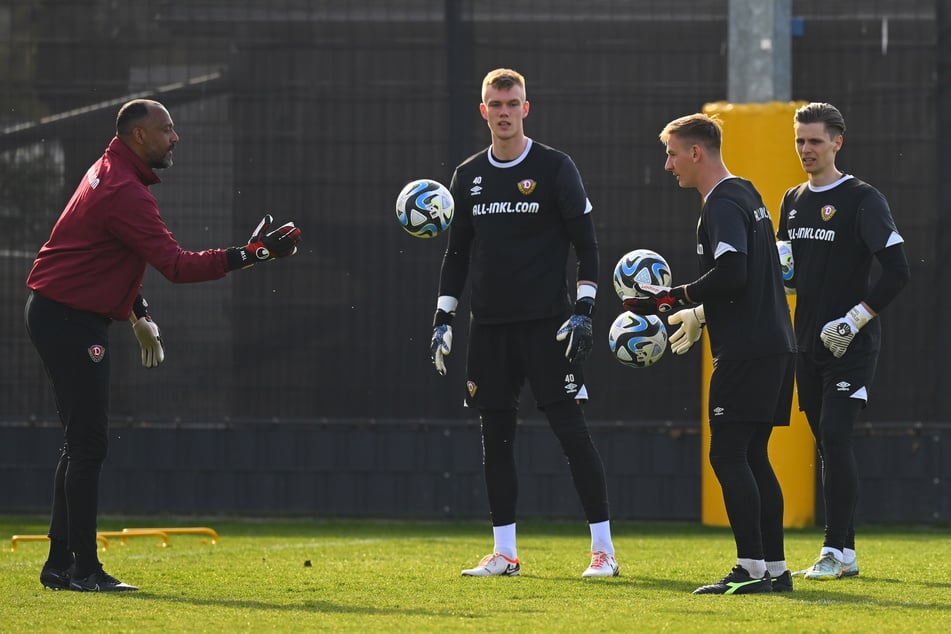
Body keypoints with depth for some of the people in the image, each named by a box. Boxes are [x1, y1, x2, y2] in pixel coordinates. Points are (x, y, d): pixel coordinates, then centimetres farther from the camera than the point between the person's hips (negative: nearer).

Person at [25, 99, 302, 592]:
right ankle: (84, 569, -8)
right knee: (87, 444, -10)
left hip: (62, 316, 11)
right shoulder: (124, 192, -21)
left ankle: (59, 565, 15)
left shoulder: (108, 173, 13)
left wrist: (139, 314, 20)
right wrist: (252, 255, -26)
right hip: (70, 321, -11)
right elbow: (178, 265, -26)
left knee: (81, 443, 13)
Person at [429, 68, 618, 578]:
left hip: (545, 324, -5)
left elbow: (586, 245, -2)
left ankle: (602, 548, -5)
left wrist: (583, 311, -11)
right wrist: (443, 319, 10)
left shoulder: (555, 168, -2)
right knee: (495, 435, 5)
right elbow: (456, 253, 17)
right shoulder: (468, 176, 11)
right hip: (489, 326, 5)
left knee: (571, 429, -8)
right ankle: (504, 552, 11)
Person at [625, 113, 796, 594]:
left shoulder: (722, 205, -12)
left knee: (728, 454, -9)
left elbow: (731, 274, -25)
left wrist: (673, 299, -16)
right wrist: (700, 314, 30)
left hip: (746, 351, -10)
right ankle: (775, 568, 12)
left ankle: (751, 568, -13)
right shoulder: (745, 195, 19)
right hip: (774, 345, 10)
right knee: (752, 456, 12)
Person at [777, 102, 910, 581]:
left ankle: (837, 550, -14)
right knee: (826, 444, 7)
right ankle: (843, 554, 10)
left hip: (851, 344, -7)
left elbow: (897, 271, -13)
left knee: (835, 439, -15)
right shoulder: (792, 201, 13)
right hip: (808, 341, 7)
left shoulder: (862, 200, -8)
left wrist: (854, 319, -17)